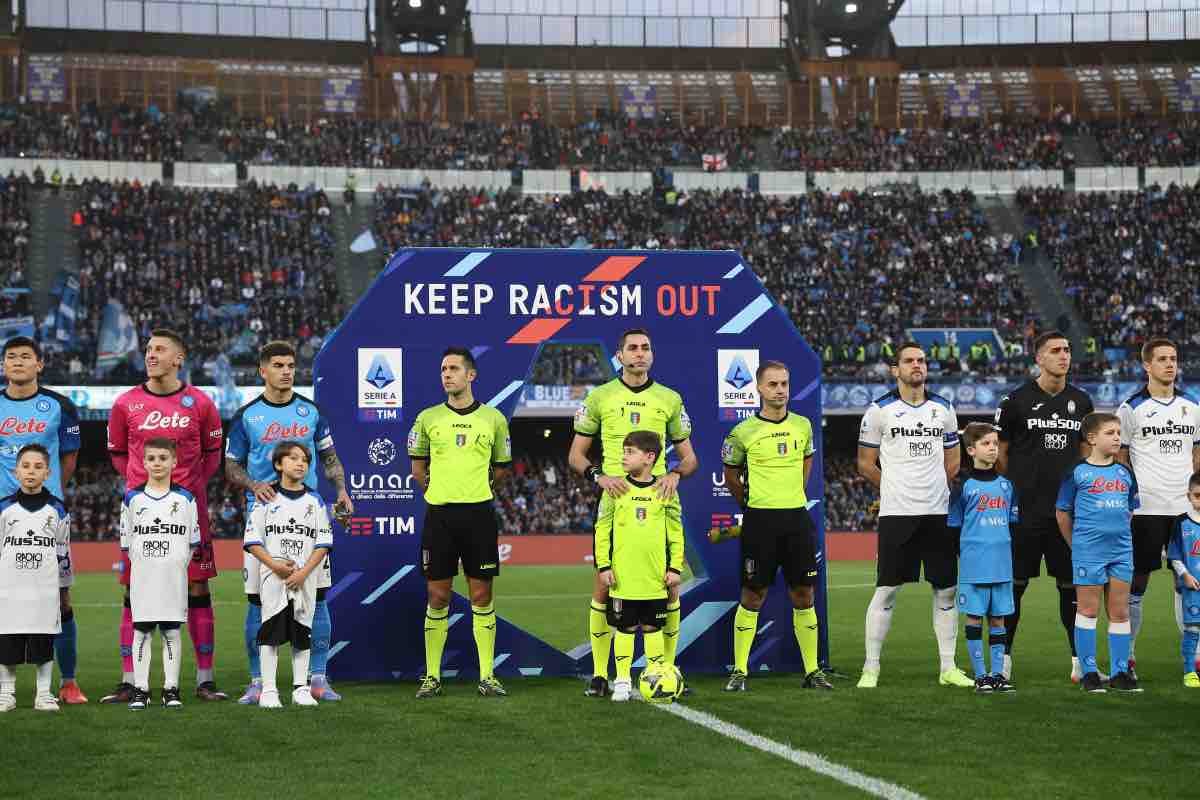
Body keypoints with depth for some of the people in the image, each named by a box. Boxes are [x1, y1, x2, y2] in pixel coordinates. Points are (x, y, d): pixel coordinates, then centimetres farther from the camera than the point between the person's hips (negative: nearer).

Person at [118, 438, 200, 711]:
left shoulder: (185, 498, 4)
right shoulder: (132, 498, 4)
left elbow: (193, 542, 7)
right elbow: (127, 542, 7)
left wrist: (177, 567, 1)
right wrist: (144, 567, 3)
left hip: (174, 578, 0)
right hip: (142, 579, 0)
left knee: (172, 631, 3)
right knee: (141, 631, 2)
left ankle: (171, 689, 8)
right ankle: (140, 690, 6)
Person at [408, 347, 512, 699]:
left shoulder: (493, 419, 4)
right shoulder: (428, 418, 5)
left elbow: (502, 468, 15)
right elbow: (418, 466, 16)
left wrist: (477, 490, 12)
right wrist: (439, 491, 11)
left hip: (479, 514, 0)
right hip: (439, 514, 0)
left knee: (482, 596, 3)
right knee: (438, 597, 3)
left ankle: (487, 676, 9)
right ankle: (432, 676, 9)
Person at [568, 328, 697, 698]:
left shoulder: (670, 399, 9)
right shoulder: (599, 397, 4)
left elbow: (689, 457, 12)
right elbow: (575, 455, 5)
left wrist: (675, 474, -11)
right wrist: (599, 476, -14)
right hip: (614, 499, -1)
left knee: (669, 586, 0)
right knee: (603, 587, -3)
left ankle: (667, 668, 12)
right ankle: (599, 673, 5)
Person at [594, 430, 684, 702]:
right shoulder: (615, 490, 0)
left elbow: (676, 532, 6)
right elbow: (602, 530, 1)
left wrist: (675, 567, 2)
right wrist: (603, 565, -4)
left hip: (655, 578, 1)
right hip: (623, 578, 0)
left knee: (653, 627, 10)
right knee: (625, 628, 5)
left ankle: (655, 676, 20)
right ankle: (622, 680, 12)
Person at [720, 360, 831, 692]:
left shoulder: (802, 425, 8)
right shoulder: (744, 431, -3)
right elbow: (730, 475, 10)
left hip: (797, 518, 3)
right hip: (760, 520, -3)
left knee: (803, 596, 5)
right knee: (752, 597, -1)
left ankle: (812, 670, 12)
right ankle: (740, 671, 7)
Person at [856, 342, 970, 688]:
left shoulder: (943, 409, 11)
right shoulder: (880, 410, 0)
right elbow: (866, 464, 7)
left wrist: (932, 490, 12)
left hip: (938, 513, 4)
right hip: (896, 514, -3)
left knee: (946, 589, 4)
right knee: (886, 590, -4)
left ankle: (948, 667, 13)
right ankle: (871, 668, 2)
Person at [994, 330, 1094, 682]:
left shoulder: (1081, 401, 9)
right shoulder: (1017, 401, -4)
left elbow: (1086, 452, 17)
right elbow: (999, 453, 2)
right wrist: (1015, 491, 0)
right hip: (1024, 509, -4)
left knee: (1072, 583, 7)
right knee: (1015, 583, 1)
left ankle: (1080, 658, 14)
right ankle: (1004, 655, 10)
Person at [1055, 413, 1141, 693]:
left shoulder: (1125, 473, 11)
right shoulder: (1077, 472, -3)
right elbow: (1063, 512, 1)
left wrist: (1121, 538, 15)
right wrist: (1077, 546, 4)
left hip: (1121, 551, 5)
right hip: (1088, 551, -5)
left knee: (1120, 612, 7)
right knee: (1088, 610, 1)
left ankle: (1120, 672, 15)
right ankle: (1088, 673, 8)